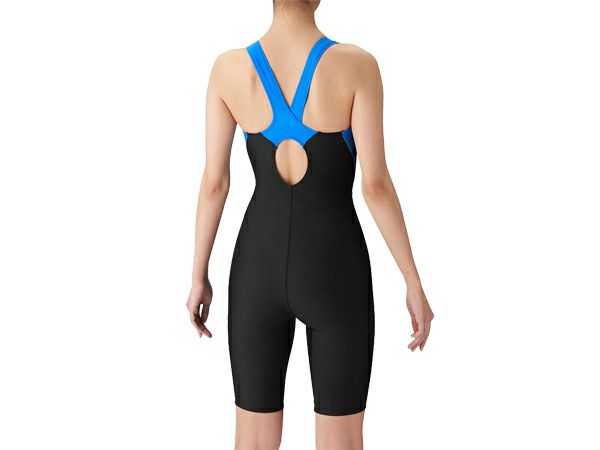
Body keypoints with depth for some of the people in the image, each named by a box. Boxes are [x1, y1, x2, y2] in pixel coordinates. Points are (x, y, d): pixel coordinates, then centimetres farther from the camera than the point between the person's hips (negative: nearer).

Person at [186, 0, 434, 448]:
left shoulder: (228, 67, -6)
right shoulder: (357, 65, -15)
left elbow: (214, 182, -3)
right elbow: (376, 184, -16)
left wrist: (199, 277, 9)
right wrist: (415, 283, -6)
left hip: (260, 268, 3)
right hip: (333, 275, -2)